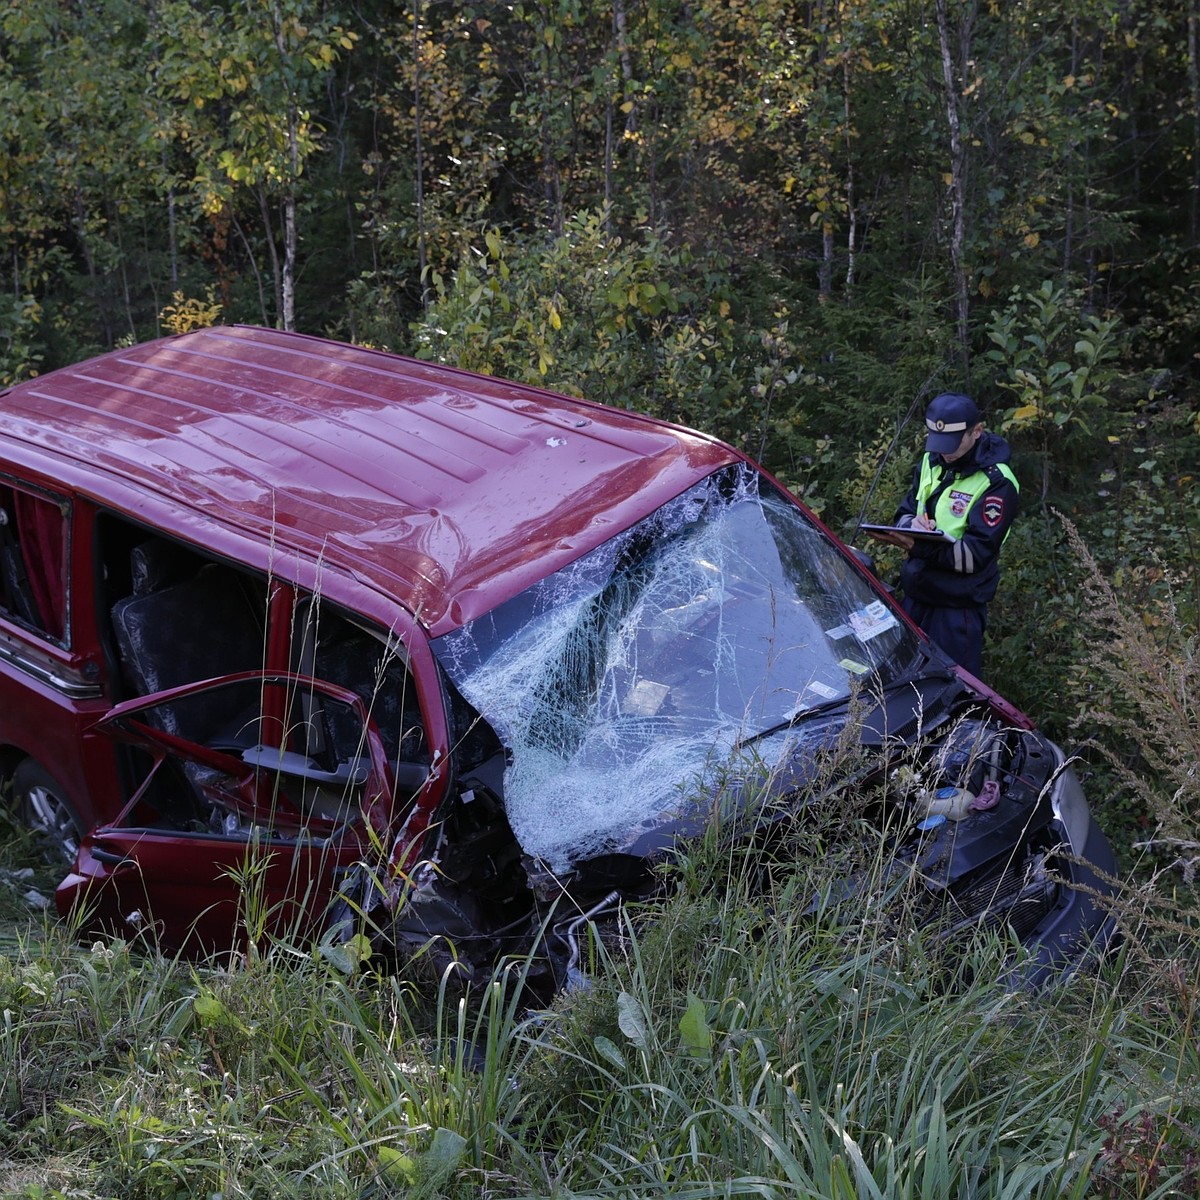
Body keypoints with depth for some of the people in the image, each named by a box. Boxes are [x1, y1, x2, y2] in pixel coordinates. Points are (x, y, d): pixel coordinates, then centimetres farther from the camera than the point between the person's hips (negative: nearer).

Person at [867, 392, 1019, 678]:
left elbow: (977, 554, -21)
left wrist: (920, 547, -34)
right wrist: (913, 524, -14)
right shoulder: (931, 462, 5)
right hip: (915, 595, 7)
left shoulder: (997, 482, -16)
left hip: (958, 606, -7)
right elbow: (904, 512, 12)